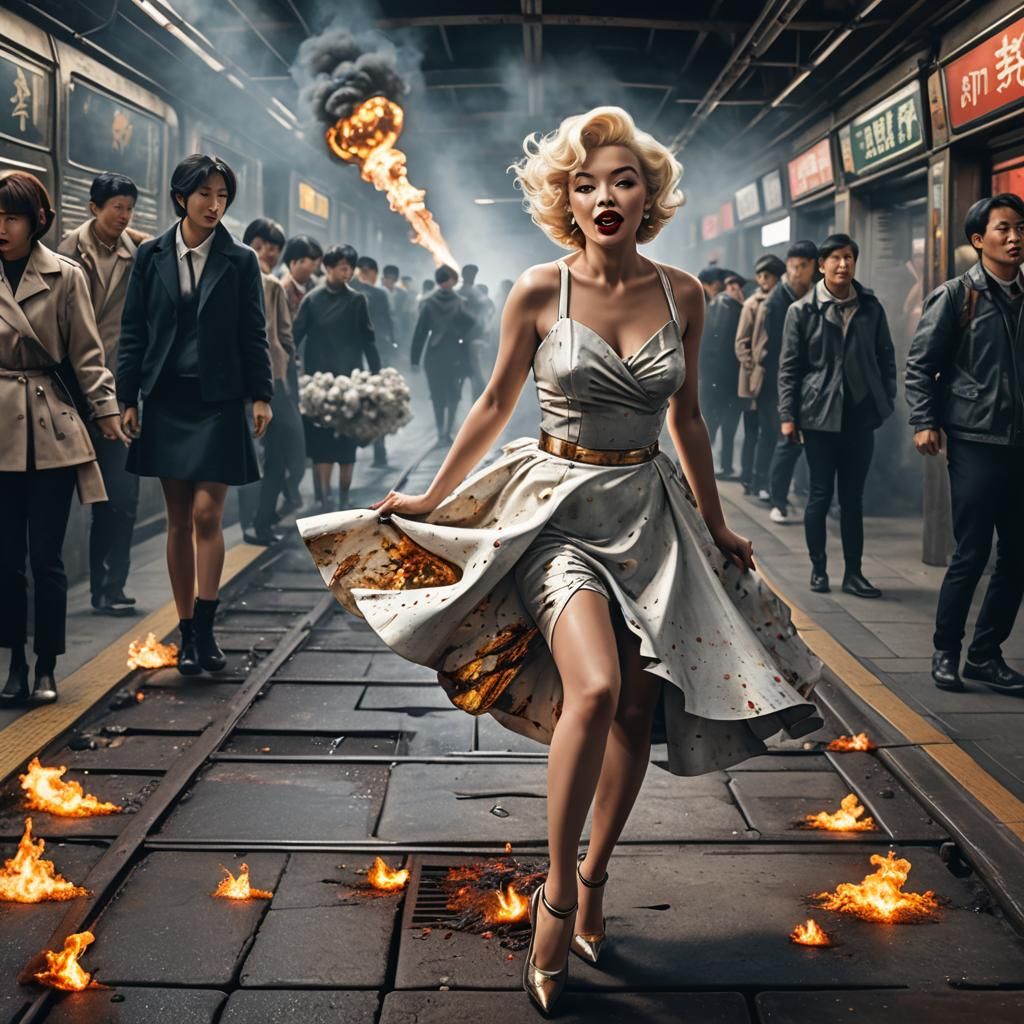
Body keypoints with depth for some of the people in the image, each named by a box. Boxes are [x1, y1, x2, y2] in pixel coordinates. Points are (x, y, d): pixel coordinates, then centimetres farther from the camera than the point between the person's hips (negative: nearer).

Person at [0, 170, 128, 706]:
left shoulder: (65, 275, -1)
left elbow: (86, 353, 2)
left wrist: (107, 410, -6)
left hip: (52, 431, -2)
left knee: (46, 556, 1)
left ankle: (46, 668, 13)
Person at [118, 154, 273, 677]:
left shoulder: (240, 261, 1)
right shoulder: (151, 256, 4)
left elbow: (253, 334, 3)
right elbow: (132, 332, 5)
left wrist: (261, 395, -4)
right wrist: (128, 398, 0)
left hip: (219, 402, -2)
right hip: (166, 399, 2)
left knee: (207, 513, -10)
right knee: (179, 519, 6)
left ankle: (204, 628, -1)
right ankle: (187, 632, 14)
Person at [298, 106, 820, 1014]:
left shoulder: (681, 294, 2)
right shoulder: (539, 293, -6)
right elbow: (495, 405, 6)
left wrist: (716, 526, 20)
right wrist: (431, 501, 12)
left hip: (650, 511, 4)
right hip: (560, 504, -3)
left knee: (635, 710, 3)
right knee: (594, 689, -23)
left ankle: (593, 882, 23)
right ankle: (557, 892, -6)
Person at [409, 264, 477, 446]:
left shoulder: (429, 302, -1)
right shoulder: (459, 302, -5)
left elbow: (420, 330, -3)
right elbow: (471, 322, -18)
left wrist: (415, 357, -1)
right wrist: (461, 336, 0)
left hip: (435, 355, 1)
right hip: (456, 355, -1)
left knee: (438, 396, 11)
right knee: (453, 395, 8)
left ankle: (441, 432, 10)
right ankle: (447, 432, -1)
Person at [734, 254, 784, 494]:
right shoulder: (753, 304, 1)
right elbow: (741, 341, -1)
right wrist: (751, 367, -11)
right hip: (755, 380, -2)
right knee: (752, 433, 4)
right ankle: (748, 480, 10)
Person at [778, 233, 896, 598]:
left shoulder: (871, 308, 6)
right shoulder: (802, 310, -1)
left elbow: (886, 356, 11)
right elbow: (789, 367, -2)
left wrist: (887, 400, 3)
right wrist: (787, 416, -6)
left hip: (860, 415, 3)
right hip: (819, 414, -2)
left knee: (853, 498, 7)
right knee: (820, 495, 3)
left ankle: (853, 573, 13)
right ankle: (818, 568, 16)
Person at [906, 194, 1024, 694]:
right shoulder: (956, 295, -3)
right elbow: (920, 362, -3)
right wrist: (923, 422, -12)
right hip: (975, 441, -5)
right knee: (972, 553, -3)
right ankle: (945, 652, 12)